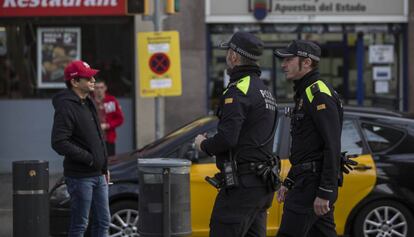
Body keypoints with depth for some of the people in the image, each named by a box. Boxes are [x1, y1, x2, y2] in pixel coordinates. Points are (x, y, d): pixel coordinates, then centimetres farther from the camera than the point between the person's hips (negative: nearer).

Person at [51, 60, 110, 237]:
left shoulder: (88, 103, 14)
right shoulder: (66, 107, -16)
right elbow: (59, 143, -23)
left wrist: (104, 167, 18)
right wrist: (88, 158, -20)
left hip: (98, 175, 9)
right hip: (80, 176, -9)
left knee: (103, 222, 12)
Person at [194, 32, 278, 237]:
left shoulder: (238, 91, -14)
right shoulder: (264, 90, 19)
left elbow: (227, 138, -23)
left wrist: (203, 144, -4)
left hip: (242, 184, -10)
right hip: (262, 182, 10)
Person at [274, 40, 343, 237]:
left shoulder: (320, 94, -13)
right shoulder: (304, 93, 20)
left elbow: (333, 147, -20)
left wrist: (325, 192, -23)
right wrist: (288, 183, 23)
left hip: (314, 182, -10)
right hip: (306, 181, 10)